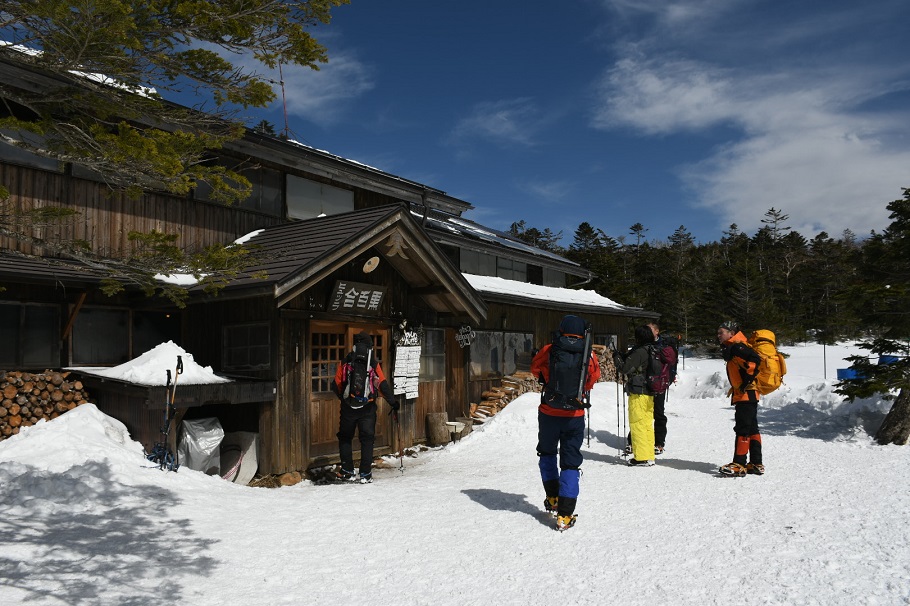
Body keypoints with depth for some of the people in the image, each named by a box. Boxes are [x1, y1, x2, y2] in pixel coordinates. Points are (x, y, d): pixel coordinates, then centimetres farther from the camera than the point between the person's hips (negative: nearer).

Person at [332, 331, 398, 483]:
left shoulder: (345, 363, -1)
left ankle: (347, 472, 15)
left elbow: (336, 385, 2)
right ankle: (365, 475, 6)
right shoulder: (374, 365, -3)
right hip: (368, 408, 0)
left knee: (345, 438, 16)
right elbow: (383, 386, -5)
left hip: (348, 408, 1)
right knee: (367, 439, 9)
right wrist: (393, 403, 5)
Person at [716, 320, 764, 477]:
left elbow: (755, 360, -29)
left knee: (742, 429, -8)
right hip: (745, 395, 11)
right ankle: (756, 464, 19)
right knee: (751, 428, 13)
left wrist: (748, 381, -22)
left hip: (745, 395, -11)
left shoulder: (736, 347, -15)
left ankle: (739, 465, -5)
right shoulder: (730, 349, 17)